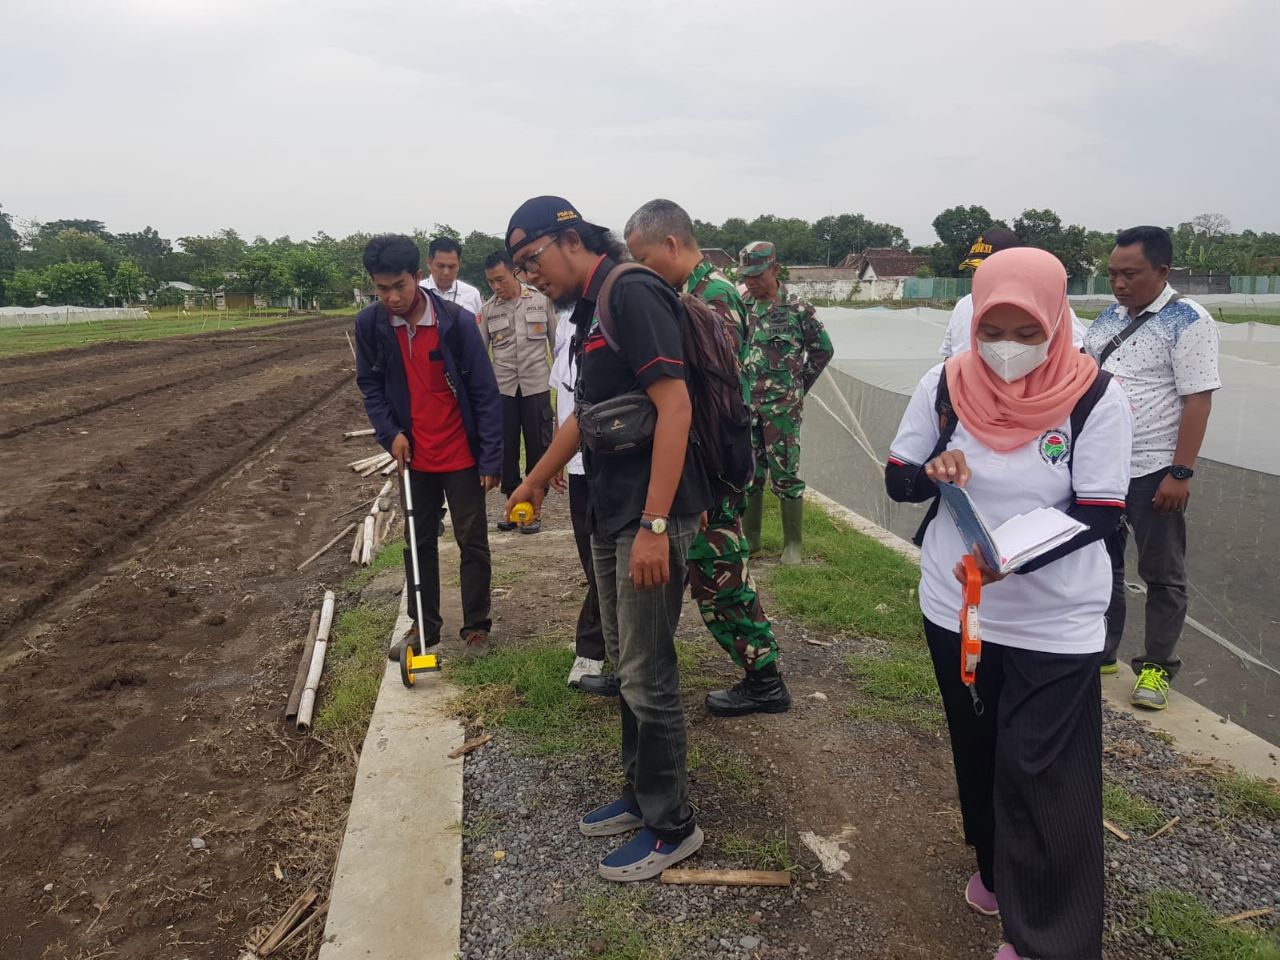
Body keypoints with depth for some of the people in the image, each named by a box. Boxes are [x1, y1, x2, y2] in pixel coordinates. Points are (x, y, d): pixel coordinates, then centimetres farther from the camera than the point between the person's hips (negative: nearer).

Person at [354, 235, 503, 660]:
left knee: (473, 543, 6)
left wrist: (491, 458, -13)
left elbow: (486, 393, -13)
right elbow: (370, 385, 6)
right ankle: (424, 625, 30)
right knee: (419, 541, 15)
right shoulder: (369, 324, -7)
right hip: (413, 456, 4)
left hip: (461, 455, -3)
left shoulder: (457, 321, -17)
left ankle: (477, 627, 21)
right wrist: (390, 432, -8)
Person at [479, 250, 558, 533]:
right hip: (502, 388, 2)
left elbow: (557, 342, 5)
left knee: (538, 448, 4)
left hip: (537, 385, -2)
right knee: (506, 448, 7)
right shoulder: (487, 309, 5)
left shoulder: (541, 300, 0)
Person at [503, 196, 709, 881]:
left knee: (648, 676, 0)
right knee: (626, 664, 17)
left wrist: (655, 523, -26)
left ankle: (671, 827, 18)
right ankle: (639, 795, 34)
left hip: (650, 516, -10)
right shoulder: (591, 308, 15)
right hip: (610, 514, 10)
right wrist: (536, 479, 38)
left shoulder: (631, 293, -14)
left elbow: (674, 404, -22)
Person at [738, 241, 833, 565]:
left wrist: (799, 385, 4)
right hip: (745, 405, 4)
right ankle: (750, 538, 23)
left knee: (785, 473, 0)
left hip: (781, 406, -4)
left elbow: (823, 349, 5)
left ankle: (792, 544, 11)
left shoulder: (797, 310, -5)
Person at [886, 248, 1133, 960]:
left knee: (1044, 779, 1)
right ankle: (998, 871, 46)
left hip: (1055, 622, -3)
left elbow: (1100, 514, -14)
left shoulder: (1097, 399, -14)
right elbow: (898, 481, 1)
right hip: (956, 607, 4)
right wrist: (932, 471, -23)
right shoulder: (944, 386, -7)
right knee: (979, 755, 20)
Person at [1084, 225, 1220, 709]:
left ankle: (1156, 667, 20)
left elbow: (1198, 400, -15)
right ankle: (1100, 652, 30)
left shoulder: (1187, 321, -11)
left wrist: (1180, 474, -19)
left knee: (1162, 575, 7)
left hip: (1153, 471, -6)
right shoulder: (1109, 317, 9)